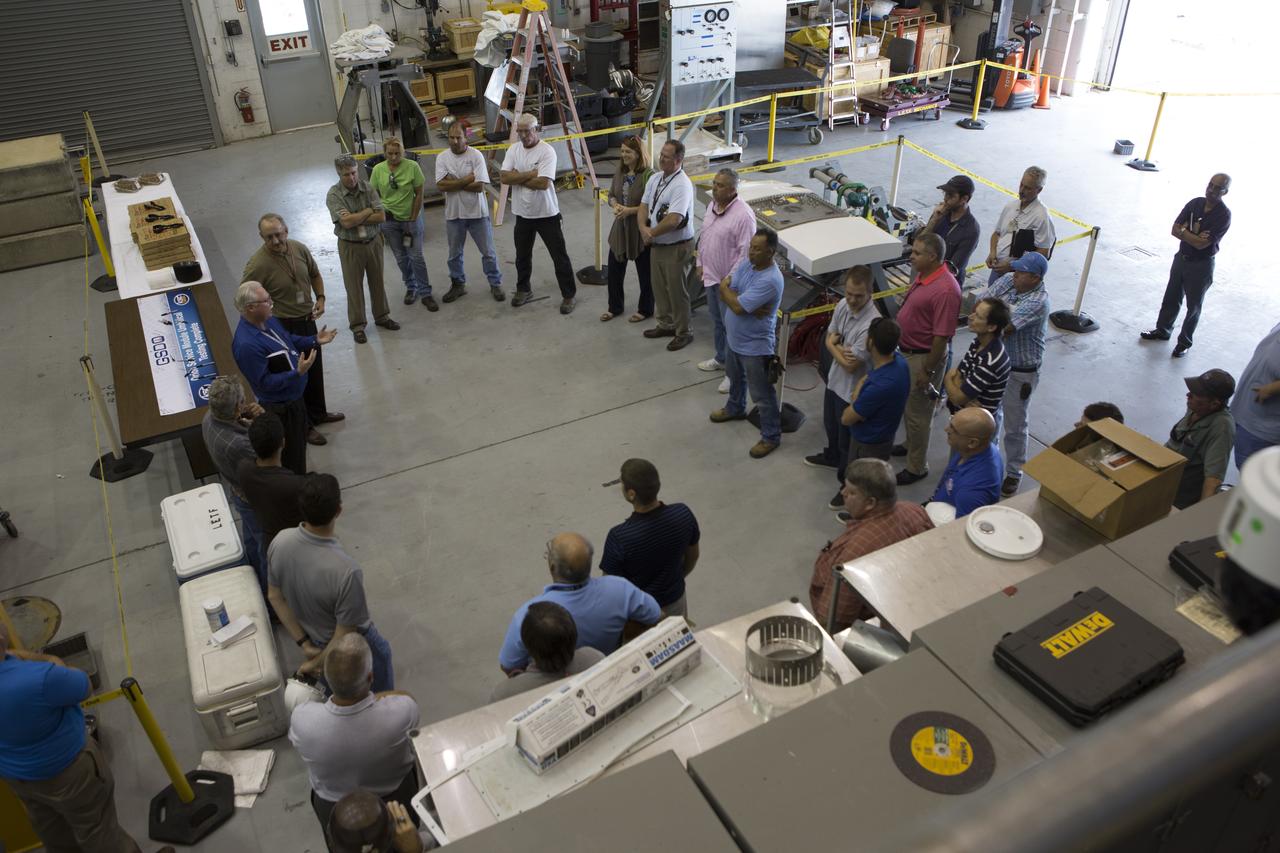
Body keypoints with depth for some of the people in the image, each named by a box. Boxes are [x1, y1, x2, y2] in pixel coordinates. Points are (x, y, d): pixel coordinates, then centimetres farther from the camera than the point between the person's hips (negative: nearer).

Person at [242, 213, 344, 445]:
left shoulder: (299, 249, -5)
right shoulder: (258, 264, -24)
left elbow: (314, 275, 13)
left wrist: (320, 298, -1)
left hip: (308, 320, 6)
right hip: (283, 327, -6)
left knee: (315, 369, 22)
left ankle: (318, 413, 44)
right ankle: (303, 426, 23)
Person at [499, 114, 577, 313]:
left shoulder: (546, 151, -16)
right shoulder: (514, 150, 1)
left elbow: (543, 183, -27)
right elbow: (503, 177, -11)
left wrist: (517, 178, -15)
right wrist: (530, 174, -20)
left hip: (546, 214, -5)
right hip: (522, 214, 5)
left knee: (560, 256, 2)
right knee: (522, 256, 19)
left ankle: (568, 295, 13)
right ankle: (523, 289, 38)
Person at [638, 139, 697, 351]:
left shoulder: (682, 185, -22)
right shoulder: (655, 178, 5)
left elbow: (673, 220, -29)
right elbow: (644, 206, 7)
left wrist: (651, 233, -16)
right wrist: (643, 228, -12)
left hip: (676, 246, -8)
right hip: (657, 244, 8)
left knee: (676, 290, 3)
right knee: (659, 287, 19)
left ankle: (683, 332, 18)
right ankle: (666, 324, 37)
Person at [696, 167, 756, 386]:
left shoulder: (743, 215, -23)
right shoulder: (712, 205, 4)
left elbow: (746, 252, -21)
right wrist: (700, 264, 15)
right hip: (710, 275, 8)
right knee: (717, 320, 22)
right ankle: (721, 358, 40)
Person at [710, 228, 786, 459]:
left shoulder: (770, 280, -32)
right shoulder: (747, 263, -4)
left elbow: (738, 306, -31)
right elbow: (726, 295, -8)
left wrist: (725, 288, -12)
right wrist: (749, 307, -25)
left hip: (755, 346, -9)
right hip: (734, 337, 9)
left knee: (762, 394, 5)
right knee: (735, 377, 32)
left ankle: (771, 437, 20)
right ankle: (735, 408, 58)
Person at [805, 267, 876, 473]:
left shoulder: (871, 324, -35)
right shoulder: (843, 305, -10)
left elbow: (850, 365, -29)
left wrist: (835, 346, -13)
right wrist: (840, 350, -20)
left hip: (852, 390, -8)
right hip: (834, 379, 8)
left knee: (848, 439, 12)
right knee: (830, 425, 32)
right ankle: (832, 456, 59)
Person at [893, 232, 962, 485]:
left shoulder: (945, 290, -29)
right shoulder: (924, 275, 0)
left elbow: (942, 336, -26)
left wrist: (928, 371, -21)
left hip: (923, 357, -9)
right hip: (907, 351, 9)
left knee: (917, 412, 5)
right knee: (907, 404, 26)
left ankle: (917, 467, 20)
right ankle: (911, 445, 48)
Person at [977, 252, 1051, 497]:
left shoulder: (1038, 301, -28)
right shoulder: (1009, 280, -7)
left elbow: (1003, 328, -33)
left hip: (1020, 372, -6)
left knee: (1014, 426, 8)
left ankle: (1014, 472, 26)